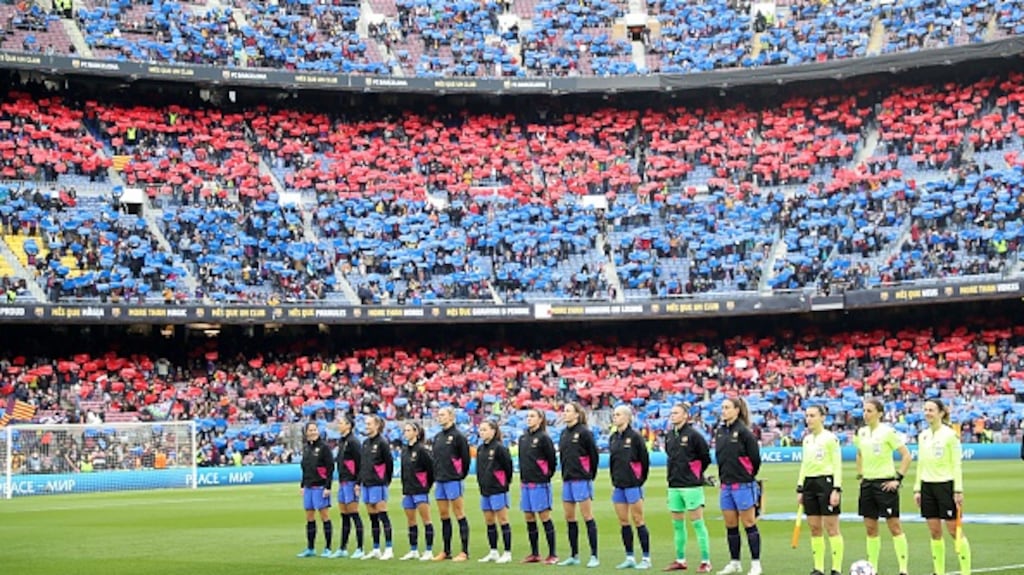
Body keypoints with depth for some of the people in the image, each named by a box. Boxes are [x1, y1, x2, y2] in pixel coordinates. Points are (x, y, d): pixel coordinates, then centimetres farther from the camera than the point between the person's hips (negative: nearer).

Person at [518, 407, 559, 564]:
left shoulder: (544, 438, -8)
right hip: (526, 484, 7)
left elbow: (552, 461, -6)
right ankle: (535, 553, 17)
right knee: (529, 518, 8)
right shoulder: (523, 438, 12)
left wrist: (546, 476, 0)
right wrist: (522, 479, 13)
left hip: (540, 484, -7)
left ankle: (552, 554, -1)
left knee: (544, 517, -5)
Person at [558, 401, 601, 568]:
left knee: (588, 517, -5)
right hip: (567, 480, 8)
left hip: (581, 480, -8)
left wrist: (590, 475, -1)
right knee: (569, 518, 9)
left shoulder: (583, 432, -9)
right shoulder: (564, 434, 13)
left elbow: (594, 454, -7)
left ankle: (594, 556, -3)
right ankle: (574, 556, 17)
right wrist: (565, 474, 13)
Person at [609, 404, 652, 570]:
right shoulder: (613, 438, 10)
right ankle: (630, 558, 14)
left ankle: (646, 558, 3)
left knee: (638, 520, -2)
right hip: (618, 486, 7)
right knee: (623, 522, 7)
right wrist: (614, 481, 12)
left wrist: (640, 480, -5)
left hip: (633, 485, -7)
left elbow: (645, 460, -7)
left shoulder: (634, 437, -9)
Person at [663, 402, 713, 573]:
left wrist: (696, 474, 4)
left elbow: (706, 457, -4)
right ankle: (680, 560, 20)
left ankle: (706, 561, -1)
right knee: (677, 524, 11)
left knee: (697, 523, -4)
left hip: (691, 486, -6)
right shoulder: (669, 436, 9)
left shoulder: (693, 435, -10)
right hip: (674, 485, 7)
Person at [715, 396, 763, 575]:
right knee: (730, 526, 10)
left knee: (749, 524, -2)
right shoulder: (720, 431, 9)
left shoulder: (743, 431, -10)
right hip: (726, 485, 7)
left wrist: (748, 477, 1)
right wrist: (723, 476, 12)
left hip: (743, 485, -7)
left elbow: (755, 458, -8)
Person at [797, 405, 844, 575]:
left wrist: (836, 489, -15)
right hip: (809, 484, 7)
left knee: (831, 527, -5)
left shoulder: (831, 438, -6)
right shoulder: (806, 439, 14)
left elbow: (837, 465, -8)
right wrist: (800, 489, 14)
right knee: (814, 528, 6)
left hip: (826, 482, -7)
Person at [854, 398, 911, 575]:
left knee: (894, 526, -4)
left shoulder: (888, 432, -11)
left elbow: (906, 456, -10)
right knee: (870, 528, 7)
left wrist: (899, 479, -12)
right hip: (867, 483, 6)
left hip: (885, 483, -6)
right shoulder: (861, 433, 8)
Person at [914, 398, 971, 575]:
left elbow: (957, 465, -9)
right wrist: (917, 489, 11)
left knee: (954, 530, -3)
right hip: (927, 486, 6)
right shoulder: (923, 436, 10)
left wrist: (958, 490, -13)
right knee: (934, 532, 6)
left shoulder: (950, 435, -8)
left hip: (945, 484, -6)